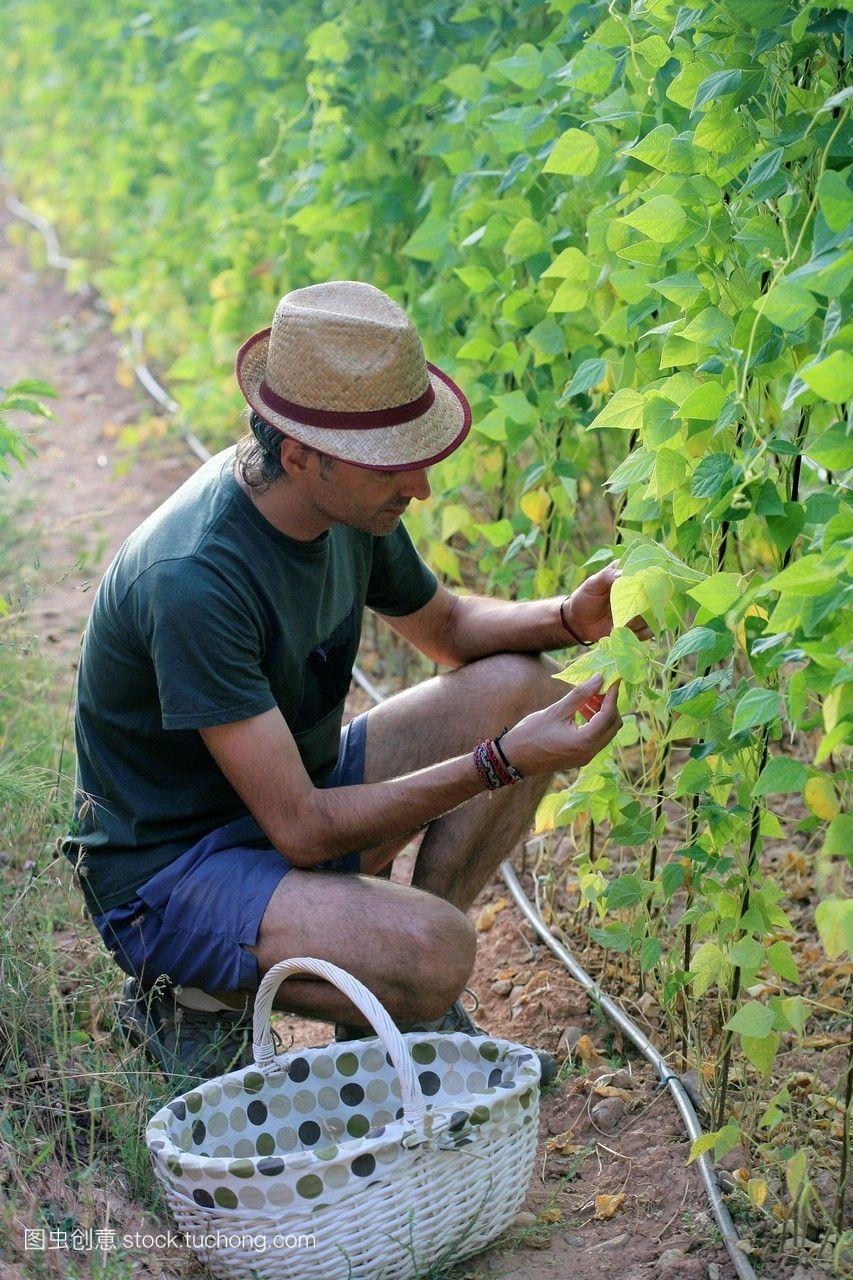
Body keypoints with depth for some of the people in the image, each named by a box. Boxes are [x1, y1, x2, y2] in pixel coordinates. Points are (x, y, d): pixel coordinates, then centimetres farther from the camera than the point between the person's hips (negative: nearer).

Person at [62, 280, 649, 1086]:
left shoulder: (350, 501, -6)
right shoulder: (194, 580, -33)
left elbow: (445, 627, 14)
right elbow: (302, 829, -30)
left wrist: (571, 617, -6)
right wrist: (501, 763, -29)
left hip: (294, 796, 9)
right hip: (170, 874, -9)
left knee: (518, 686, -4)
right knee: (436, 952, -32)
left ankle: (400, 1003, 4)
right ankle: (198, 998, -3)